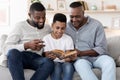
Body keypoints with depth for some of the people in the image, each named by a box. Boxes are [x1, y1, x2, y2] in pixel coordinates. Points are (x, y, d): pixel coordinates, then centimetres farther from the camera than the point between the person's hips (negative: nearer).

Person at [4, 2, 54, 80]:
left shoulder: (48, 28, 17)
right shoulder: (20, 26, 3)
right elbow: (7, 48, -6)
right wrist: (26, 45, -20)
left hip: (37, 58, 2)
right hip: (21, 57, -2)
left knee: (49, 63, -33)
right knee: (13, 52, -38)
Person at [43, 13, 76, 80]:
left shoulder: (68, 39, 3)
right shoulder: (46, 38, 0)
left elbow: (68, 58, -5)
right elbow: (47, 56, -4)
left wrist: (70, 58, -30)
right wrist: (50, 57, -29)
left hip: (65, 63, 1)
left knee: (68, 66, -32)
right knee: (56, 66, -33)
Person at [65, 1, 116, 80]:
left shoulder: (96, 25, -4)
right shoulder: (66, 27, 5)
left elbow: (102, 48, -9)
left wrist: (81, 53, -21)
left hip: (97, 56, -1)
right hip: (80, 59, 1)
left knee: (109, 61, -33)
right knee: (80, 64, -35)